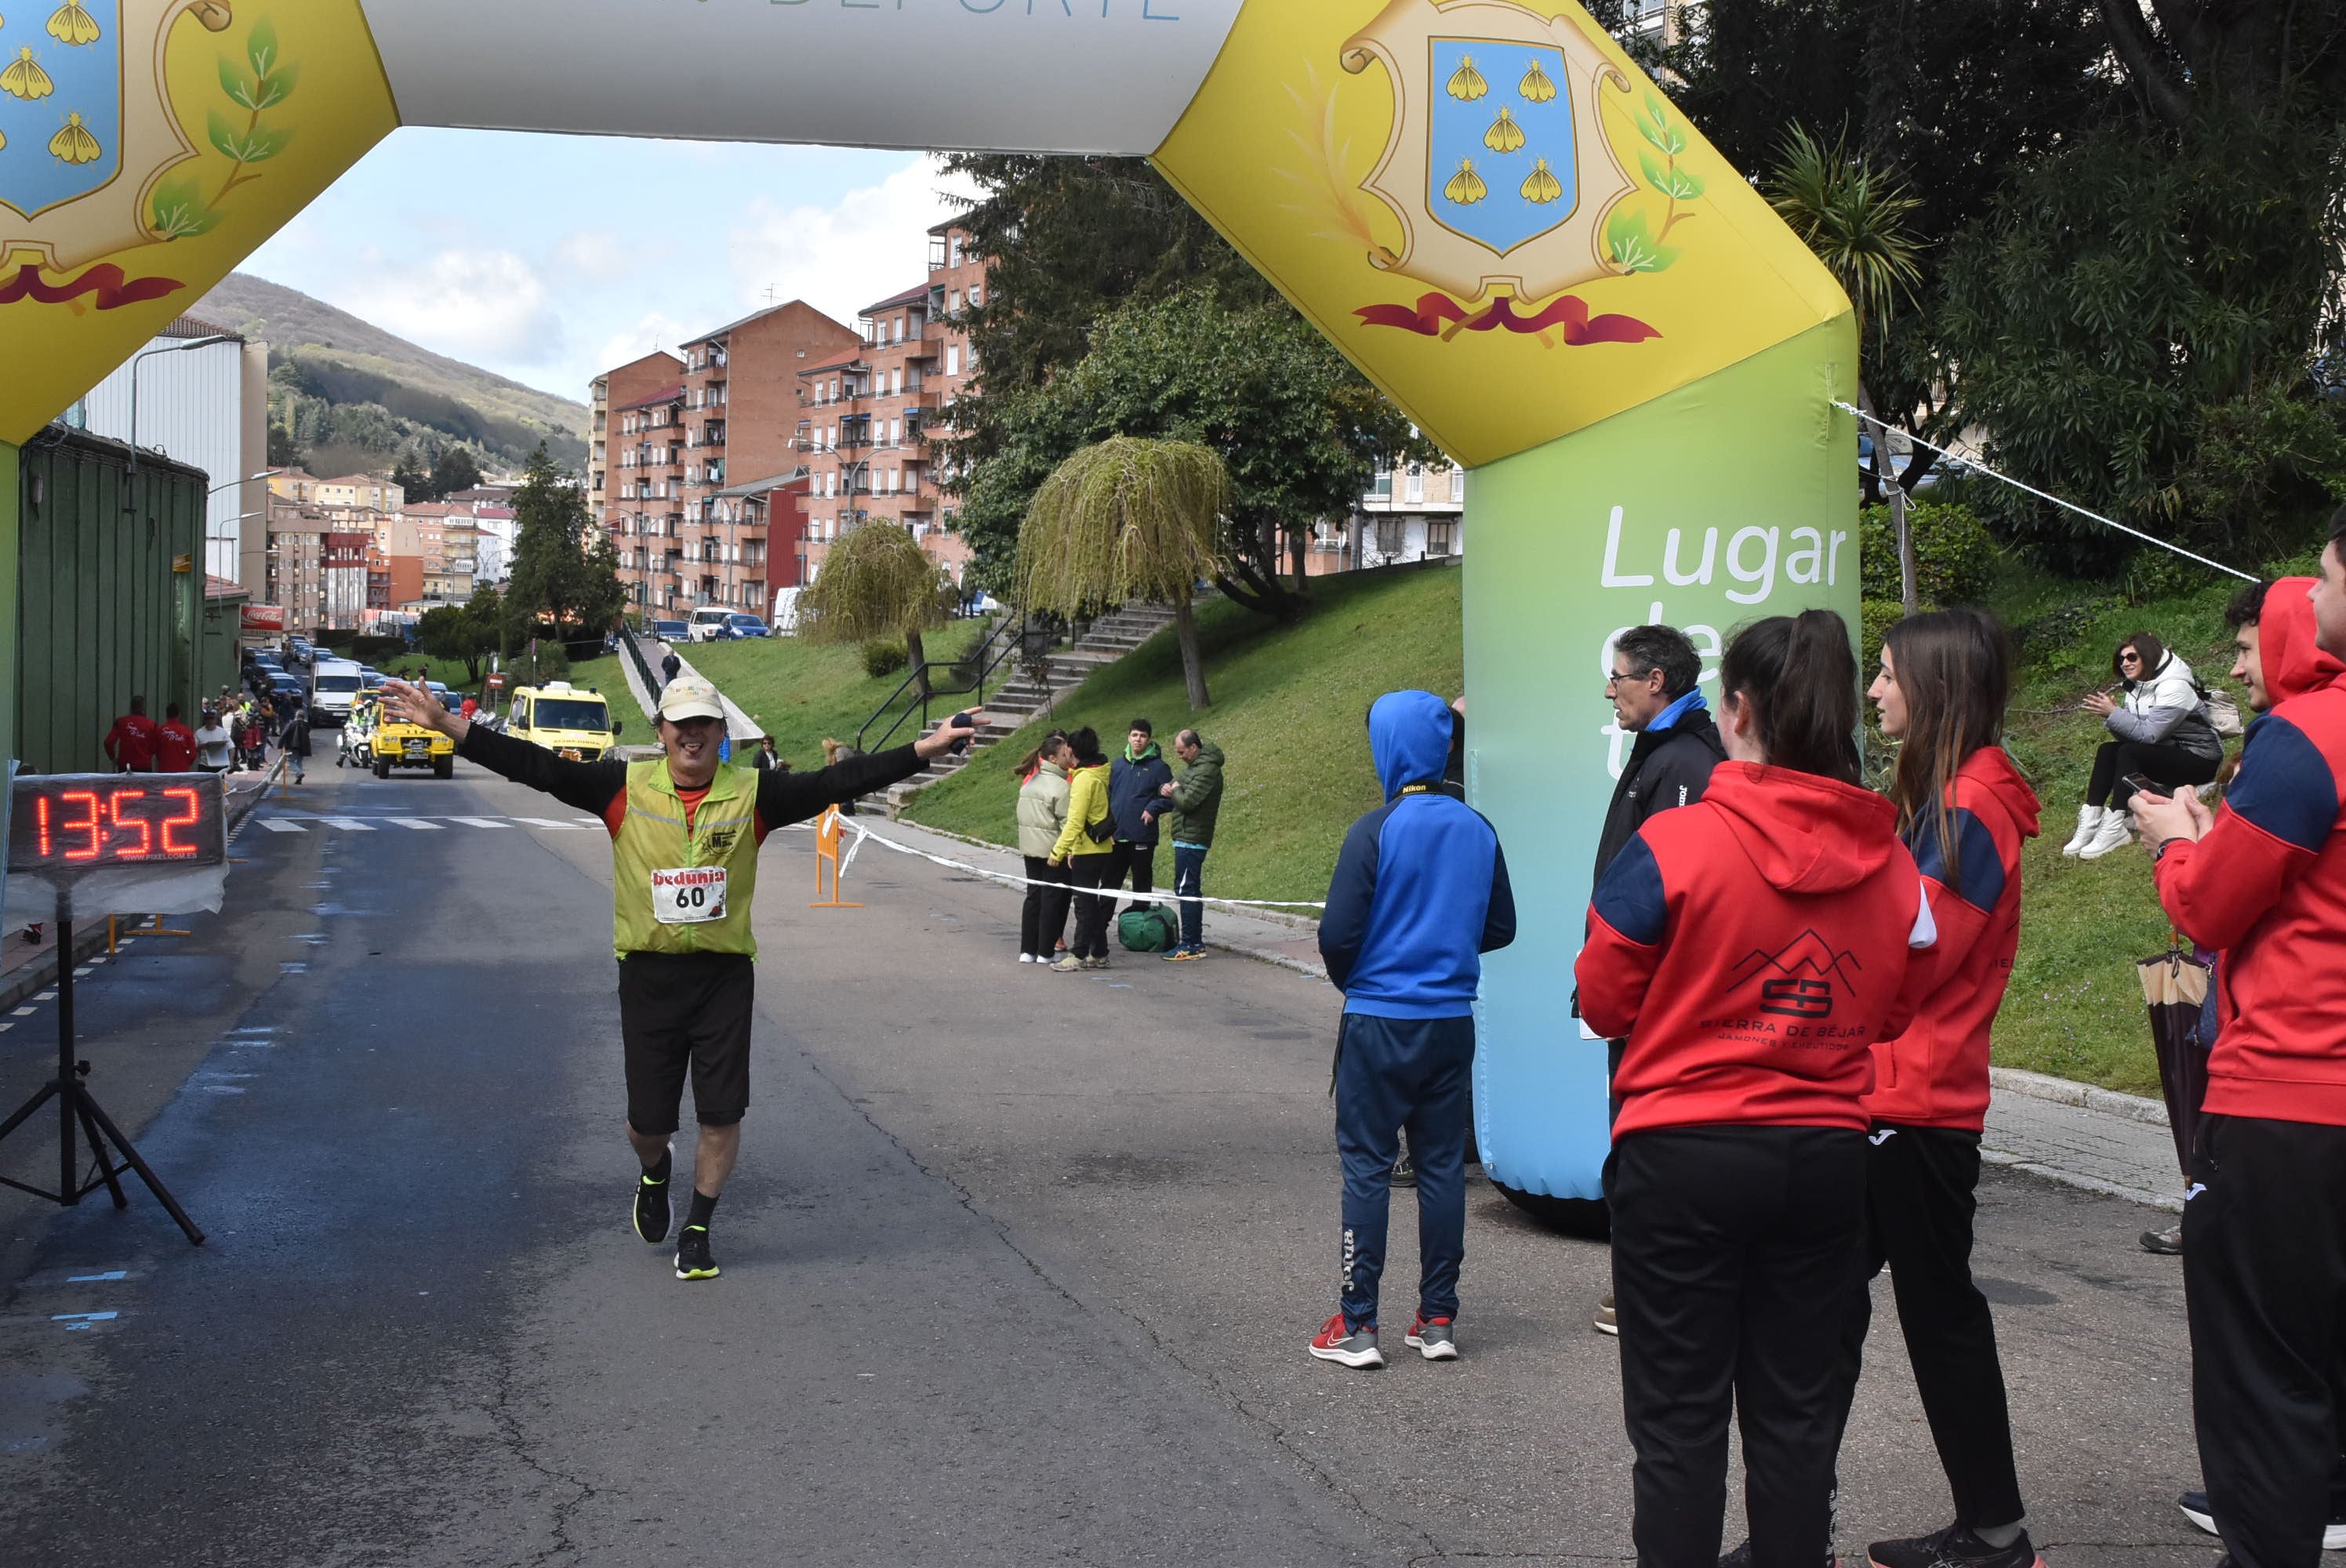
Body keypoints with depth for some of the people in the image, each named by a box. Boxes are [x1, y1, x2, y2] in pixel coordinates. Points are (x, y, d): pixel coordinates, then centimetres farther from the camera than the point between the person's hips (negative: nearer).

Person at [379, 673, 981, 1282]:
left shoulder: (753, 794, -2)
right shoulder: (625, 789, -3)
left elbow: (838, 781, -8)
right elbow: (538, 768, -8)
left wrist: (922, 751, -16)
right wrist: (449, 727, -16)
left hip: (725, 975, 0)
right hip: (649, 974, 0)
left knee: (722, 1115, 1)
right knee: (648, 1120, 7)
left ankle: (698, 1231, 23)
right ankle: (654, 1174, 44)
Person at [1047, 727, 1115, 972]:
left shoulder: (1084, 778, -17)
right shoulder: (1100, 773, 10)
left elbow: (1075, 821, -21)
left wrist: (1059, 850, -19)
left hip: (1087, 851, -9)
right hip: (1100, 848, 9)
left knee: (1085, 904, -5)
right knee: (1091, 902, 14)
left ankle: (1078, 955, -1)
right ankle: (1098, 954, 19)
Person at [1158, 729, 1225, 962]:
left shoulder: (1207, 770, -16)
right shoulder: (1195, 766, 17)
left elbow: (1188, 801, -24)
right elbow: (1183, 797, 20)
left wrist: (1174, 791, -4)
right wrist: (1166, 789, -3)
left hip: (1191, 840, -10)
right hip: (1188, 839, 10)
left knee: (1186, 890, -10)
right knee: (1190, 890, 13)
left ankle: (1191, 945, -9)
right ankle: (1196, 942, 19)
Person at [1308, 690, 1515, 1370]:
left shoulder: (1376, 830, -14)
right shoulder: (1478, 830, 1)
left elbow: (1338, 934, -13)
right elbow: (1500, 927, 10)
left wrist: (1349, 978, 7)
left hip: (1379, 1021, -4)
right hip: (1453, 1023, 4)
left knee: (1368, 1167, 3)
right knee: (1442, 1164, 11)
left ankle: (1357, 1325, 6)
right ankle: (1438, 1319, 16)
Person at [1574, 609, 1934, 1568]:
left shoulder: (1672, 846, -15)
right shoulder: (1888, 860, -2)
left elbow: (1603, 1001, -7)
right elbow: (1892, 1013, 10)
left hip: (1685, 1160, -4)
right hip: (1825, 1157, 4)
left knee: (1679, 1418, 6)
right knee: (1795, 1409, 15)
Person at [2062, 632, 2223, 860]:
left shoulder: (2174, 687, -20)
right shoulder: (2136, 686, 7)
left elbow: (2148, 733, -25)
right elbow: (2132, 732, 2)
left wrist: (2113, 713, -24)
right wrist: (2112, 714, -17)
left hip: (2200, 759, -9)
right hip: (2168, 753, 9)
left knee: (2129, 753, -28)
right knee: (2108, 750, -10)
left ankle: (2114, 829, -31)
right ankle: (2090, 821, -18)